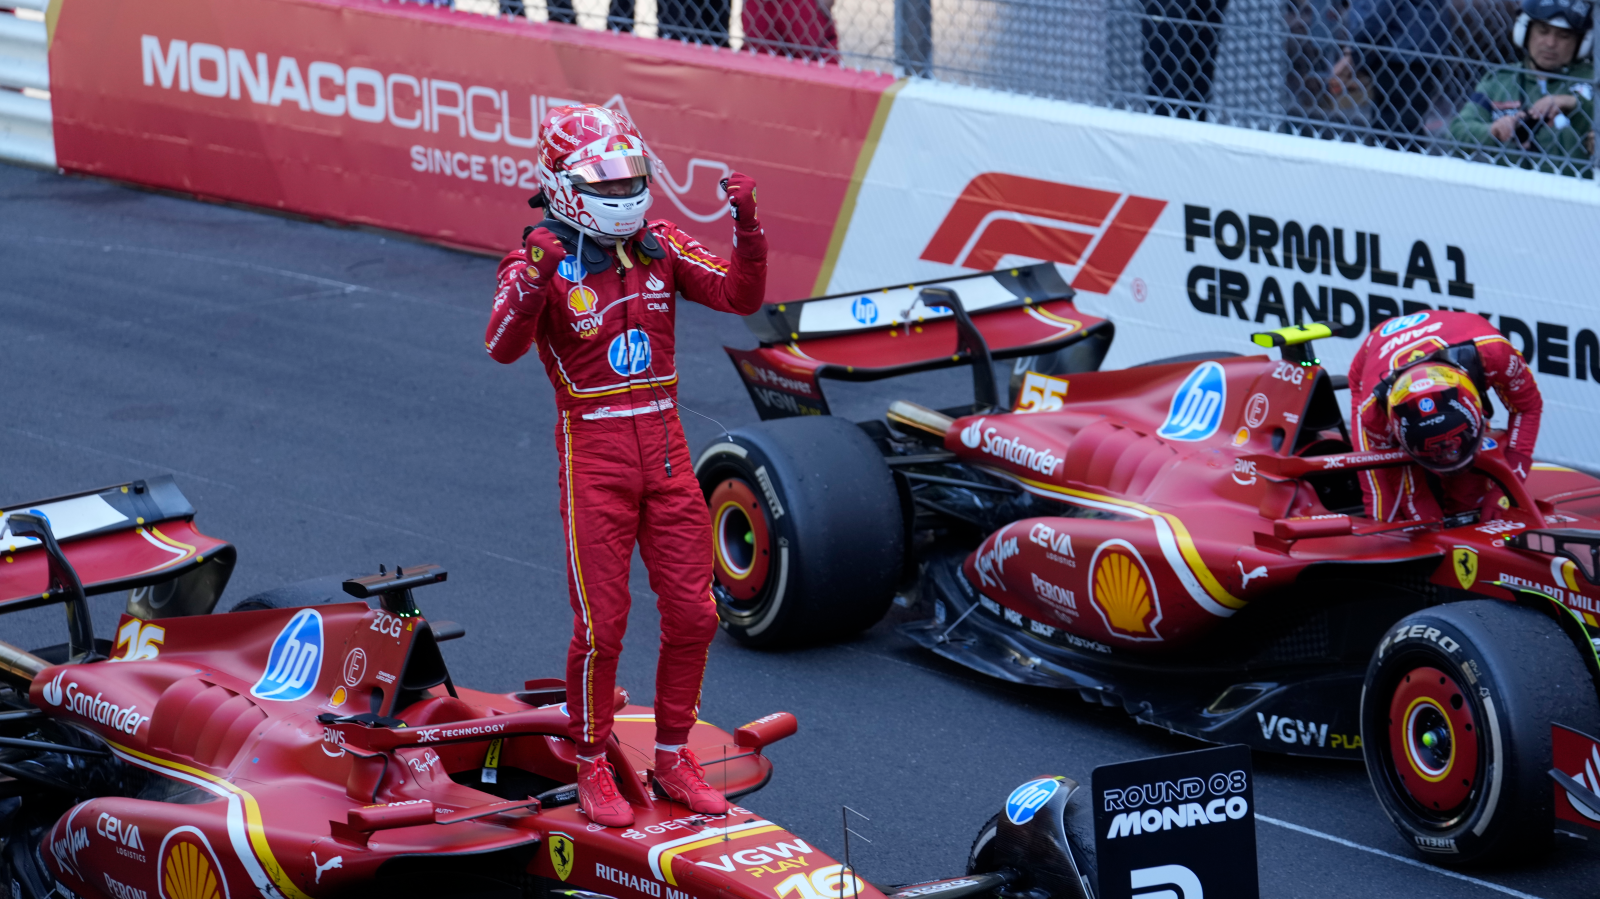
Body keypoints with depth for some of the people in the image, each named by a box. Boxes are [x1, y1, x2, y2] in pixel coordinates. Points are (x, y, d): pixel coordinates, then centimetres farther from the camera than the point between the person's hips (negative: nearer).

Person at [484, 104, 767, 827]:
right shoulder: (541, 261, -9)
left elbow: (741, 296, -2)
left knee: (692, 614, 6)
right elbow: (503, 347, -25)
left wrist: (747, 226, -17)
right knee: (601, 625, -2)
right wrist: (533, 278, -42)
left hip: (665, 445, 5)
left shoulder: (661, 247, 5)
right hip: (592, 453, -5)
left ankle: (673, 760, 21)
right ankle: (592, 769, 14)